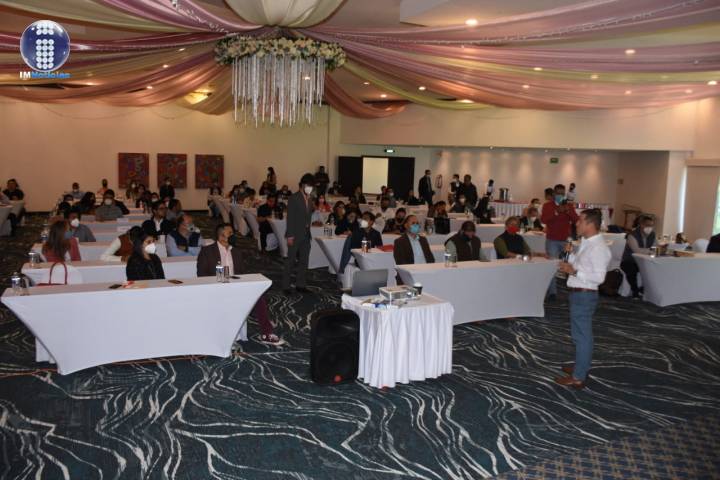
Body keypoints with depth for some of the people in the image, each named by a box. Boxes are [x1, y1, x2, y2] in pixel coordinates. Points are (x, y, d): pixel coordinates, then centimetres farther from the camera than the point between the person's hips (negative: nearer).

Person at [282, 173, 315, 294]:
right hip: (295, 235, -7)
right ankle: (286, 286, 8)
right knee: (290, 261, 0)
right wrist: (290, 236, -17)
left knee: (304, 261, 11)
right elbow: (290, 218, -14)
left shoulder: (309, 199, 12)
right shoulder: (294, 198, -10)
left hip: (306, 234, 7)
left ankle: (300, 285, 20)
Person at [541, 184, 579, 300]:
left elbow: (576, 220, -3)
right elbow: (543, 219, -14)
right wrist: (556, 212, -26)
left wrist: (568, 211, -19)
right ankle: (552, 291, 1)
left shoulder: (569, 206, 8)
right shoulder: (547, 205, 2)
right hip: (552, 240, -2)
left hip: (566, 240, 2)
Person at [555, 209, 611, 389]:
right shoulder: (586, 243, 10)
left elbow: (598, 277, -25)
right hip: (578, 293, 10)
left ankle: (578, 378, 8)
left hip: (584, 295, -10)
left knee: (582, 335, -1)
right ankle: (581, 365, 40)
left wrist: (574, 271, -22)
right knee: (581, 333, 23)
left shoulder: (598, 248, -20)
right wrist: (571, 254, 6)